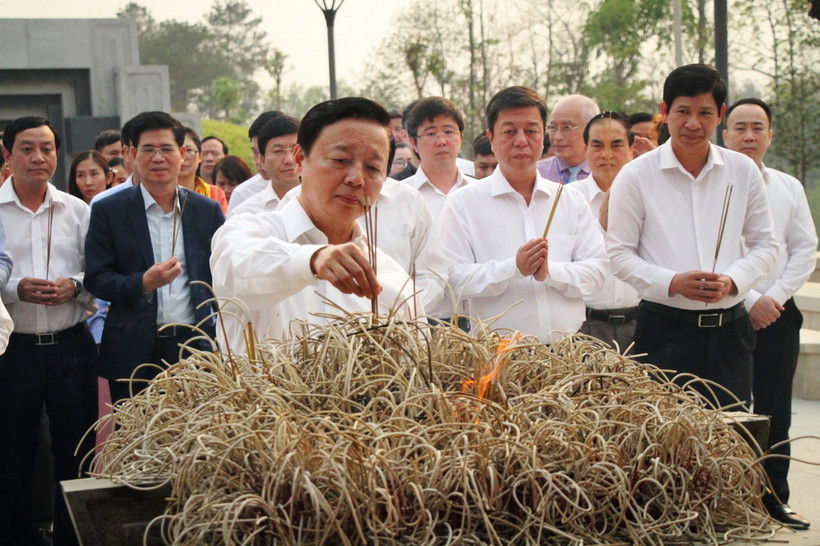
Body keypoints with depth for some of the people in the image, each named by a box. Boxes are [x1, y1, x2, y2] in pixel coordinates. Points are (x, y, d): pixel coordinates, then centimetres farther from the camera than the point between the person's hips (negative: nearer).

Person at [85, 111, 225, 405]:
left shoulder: (208, 210, 8)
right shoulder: (108, 211, 2)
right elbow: (96, 279, -2)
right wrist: (143, 283, -20)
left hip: (195, 347, 1)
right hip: (133, 355, -1)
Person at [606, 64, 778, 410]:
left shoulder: (743, 171, 7)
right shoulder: (636, 176, -2)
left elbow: (764, 245, 11)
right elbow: (619, 254, -1)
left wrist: (732, 280, -8)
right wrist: (673, 282, -16)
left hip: (729, 328, 3)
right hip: (665, 329, -3)